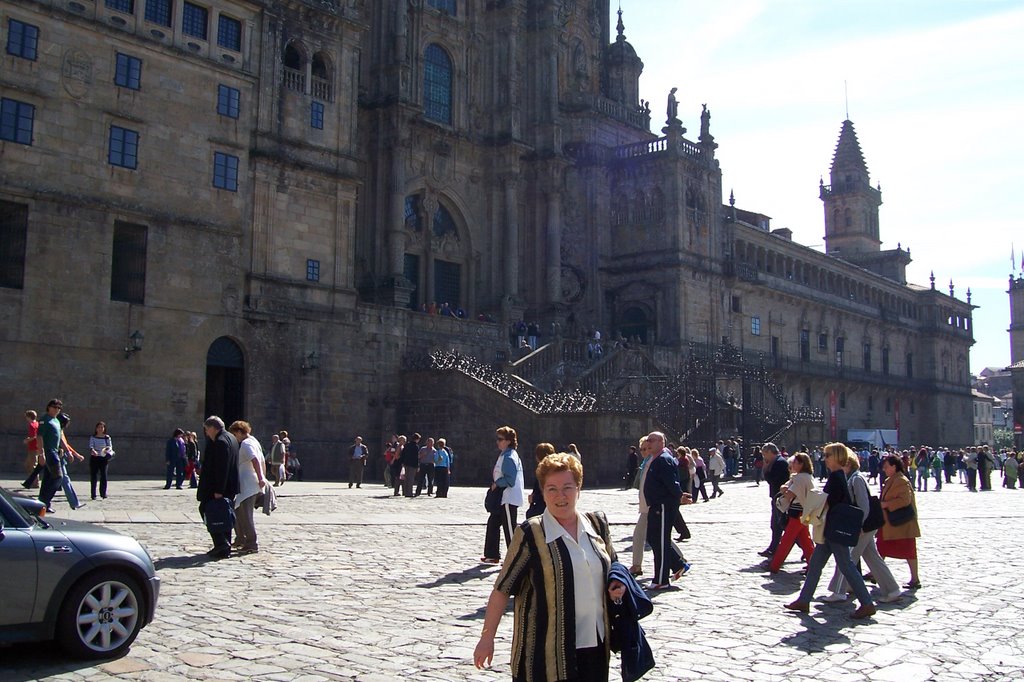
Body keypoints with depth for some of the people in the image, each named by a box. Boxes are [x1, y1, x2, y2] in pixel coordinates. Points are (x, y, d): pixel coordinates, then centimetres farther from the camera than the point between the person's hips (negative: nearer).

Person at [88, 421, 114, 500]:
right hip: (94, 458, 0)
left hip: (103, 458, 0)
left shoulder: (107, 437, 5)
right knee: (93, 476, 0)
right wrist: (93, 451, -30)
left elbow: (110, 446, 2)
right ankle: (93, 495, 6)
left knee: (103, 476, -6)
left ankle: (103, 493, 0)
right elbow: (91, 446, -9)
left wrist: (108, 449, -21)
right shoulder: (92, 437, 3)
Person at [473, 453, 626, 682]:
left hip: (594, 645, 5)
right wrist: (487, 636, -8)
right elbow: (503, 587, -7)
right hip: (546, 651, -4)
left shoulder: (597, 525, 4)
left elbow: (612, 567, 20)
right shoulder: (531, 534, -9)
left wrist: (618, 585, 0)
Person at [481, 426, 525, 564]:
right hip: (502, 498, 11)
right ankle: (492, 555, 25)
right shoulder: (504, 455, 14)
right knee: (493, 522, 16)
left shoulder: (509, 457, -17)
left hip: (509, 498, -11)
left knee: (509, 528, -3)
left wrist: (496, 484, -11)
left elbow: (510, 479, -23)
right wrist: (496, 484, 9)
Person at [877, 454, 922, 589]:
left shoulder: (902, 481, -18)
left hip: (902, 523, -10)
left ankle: (915, 579, 4)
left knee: (908, 550, -3)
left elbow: (905, 500, -28)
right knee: (882, 548, 15)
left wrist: (886, 504, -25)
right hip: (888, 522, 10)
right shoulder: (890, 481, 14)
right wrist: (880, 504, 8)